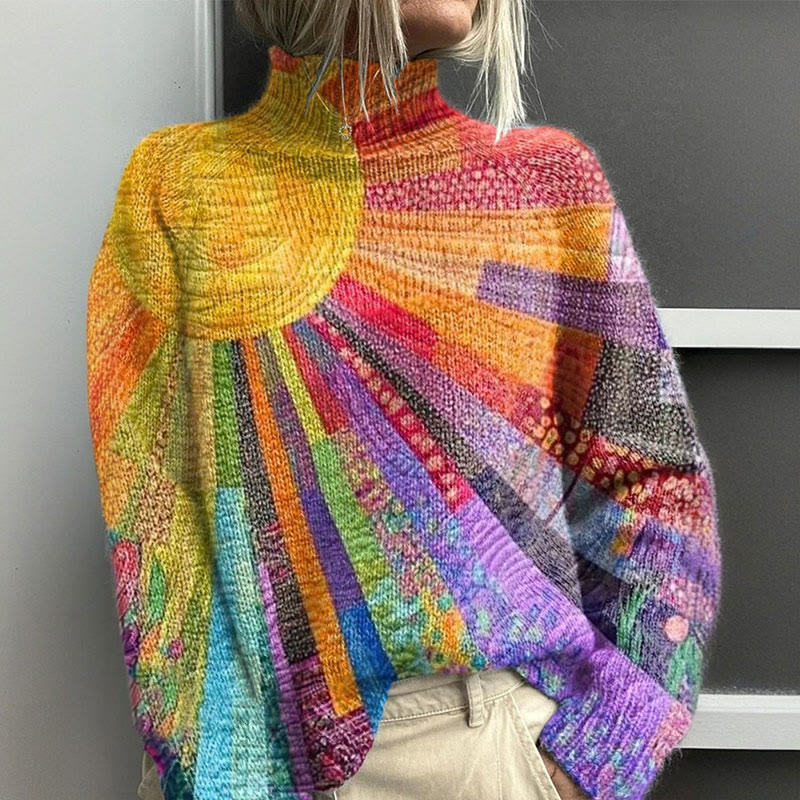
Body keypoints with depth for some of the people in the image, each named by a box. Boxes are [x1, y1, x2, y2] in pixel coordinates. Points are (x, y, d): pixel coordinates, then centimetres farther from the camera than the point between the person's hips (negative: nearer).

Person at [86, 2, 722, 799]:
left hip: (484, 732, 0)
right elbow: (143, 478, 2)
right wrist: (183, 730, -3)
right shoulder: (173, 183, 0)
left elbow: (658, 476, -3)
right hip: (238, 731, 1)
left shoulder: (546, 179, -2)